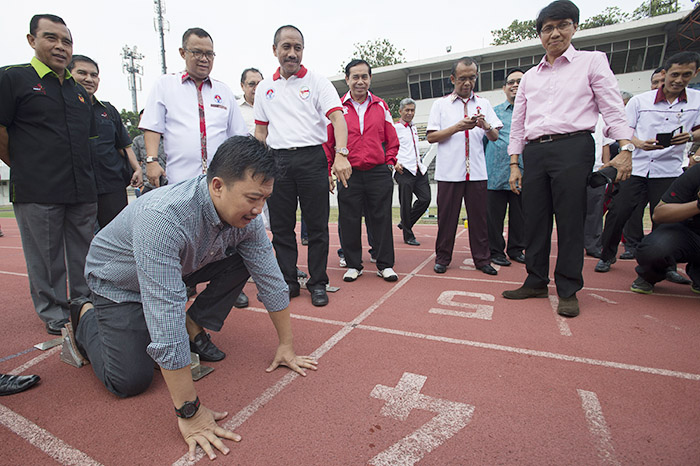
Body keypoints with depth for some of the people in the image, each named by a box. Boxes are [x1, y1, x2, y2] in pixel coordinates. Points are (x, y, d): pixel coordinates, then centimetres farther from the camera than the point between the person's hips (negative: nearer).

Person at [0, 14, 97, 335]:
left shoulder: (79, 92, 18)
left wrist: (82, 173, 16)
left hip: (82, 191, 5)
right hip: (37, 193, -4)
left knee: (83, 255, 10)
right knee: (46, 258, 3)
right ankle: (54, 315, 17)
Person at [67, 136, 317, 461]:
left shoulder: (246, 216, -22)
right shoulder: (163, 217, -42)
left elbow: (270, 278, -14)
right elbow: (166, 314, -43)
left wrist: (286, 345, -9)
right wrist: (189, 413, -37)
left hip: (180, 267, 5)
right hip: (119, 280, -5)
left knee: (243, 262, -15)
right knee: (131, 381, -12)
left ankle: (194, 328, 4)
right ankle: (86, 319, 16)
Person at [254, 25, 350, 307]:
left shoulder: (317, 82, 3)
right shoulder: (264, 88, 15)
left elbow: (337, 117, -11)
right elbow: (261, 130, 18)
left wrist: (341, 153, -28)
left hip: (312, 158, -3)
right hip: (277, 160, 4)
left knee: (317, 225, 0)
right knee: (281, 226, 6)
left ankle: (317, 284, 13)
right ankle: (288, 282, 19)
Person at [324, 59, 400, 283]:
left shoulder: (381, 106, 10)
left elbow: (392, 139, 13)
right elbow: (328, 142, 5)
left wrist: (390, 162, 3)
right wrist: (329, 171, 1)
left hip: (378, 173, 1)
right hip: (349, 174, -1)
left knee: (381, 218, 4)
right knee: (349, 220, 4)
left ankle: (385, 264, 17)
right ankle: (353, 264, 19)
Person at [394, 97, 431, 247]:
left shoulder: (413, 128, 21)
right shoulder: (395, 127, -3)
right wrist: (394, 162, -18)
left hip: (419, 170, 8)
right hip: (404, 171, -7)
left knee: (425, 198, 1)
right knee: (406, 204, -2)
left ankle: (405, 223, 19)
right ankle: (408, 236, 10)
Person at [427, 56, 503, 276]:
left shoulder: (483, 104, 15)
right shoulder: (440, 104, 8)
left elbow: (495, 137, 11)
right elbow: (431, 137, 0)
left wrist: (486, 126, -10)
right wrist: (457, 127, -11)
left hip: (477, 171, 2)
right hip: (449, 171, -2)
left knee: (479, 216, 5)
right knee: (446, 216, 2)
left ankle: (482, 259, 16)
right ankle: (442, 258, 15)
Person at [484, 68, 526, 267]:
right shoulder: (494, 112, 11)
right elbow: (484, 139, 13)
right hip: (497, 173, -2)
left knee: (520, 213, 9)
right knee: (494, 214, 1)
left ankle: (516, 249, 24)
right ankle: (496, 250, 13)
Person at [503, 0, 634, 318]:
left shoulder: (592, 61, 11)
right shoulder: (529, 76, 20)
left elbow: (612, 108, 3)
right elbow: (518, 123, 17)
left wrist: (625, 148, -9)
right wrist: (514, 164, 9)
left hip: (573, 147, -3)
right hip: (534, 152, 4)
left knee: (570, 220, -6)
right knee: (534, 219, 2)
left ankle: (568, 290, 5)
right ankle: (536, 282, 14)